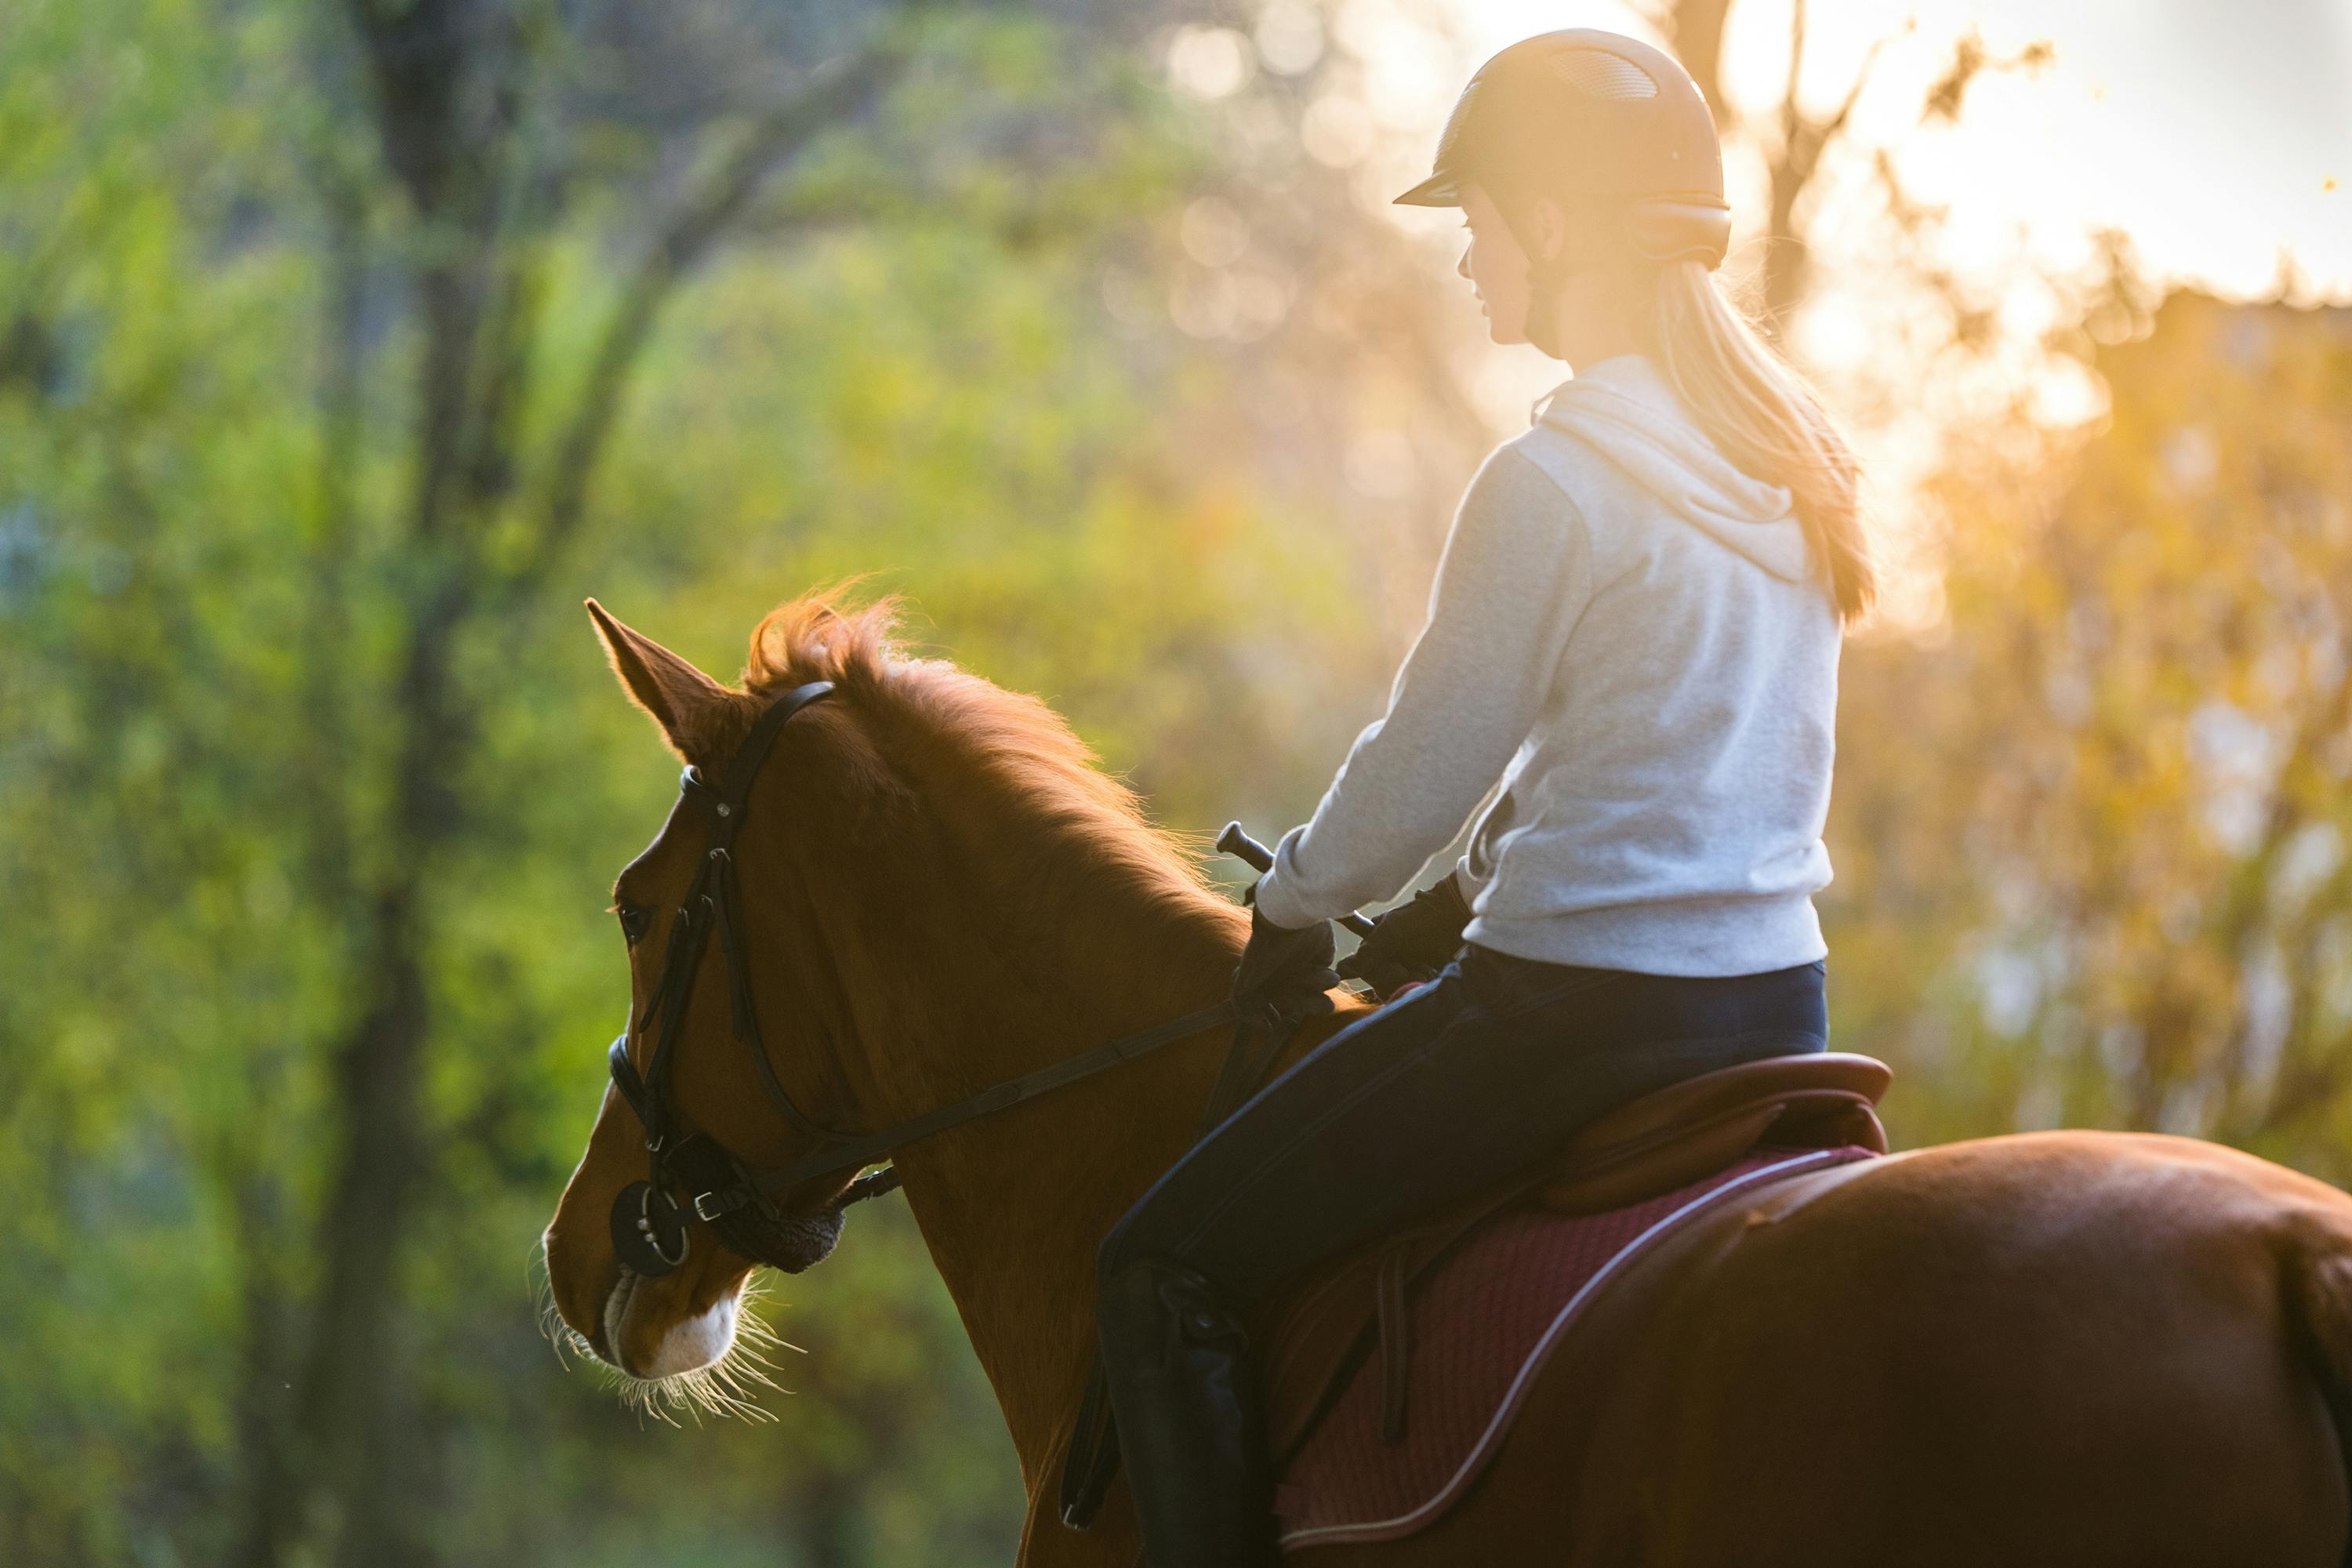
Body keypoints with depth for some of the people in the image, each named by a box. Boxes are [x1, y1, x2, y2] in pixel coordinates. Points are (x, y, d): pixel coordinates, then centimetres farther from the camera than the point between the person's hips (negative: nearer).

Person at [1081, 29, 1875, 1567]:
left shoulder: (1551, 482, -17)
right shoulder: (1792, 462, 9)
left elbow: (1424, 769, -11)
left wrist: (1294, 909, 8)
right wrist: (1465, 907, 19)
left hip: (1580, 1014, -9)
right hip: (1778, 1004, 9)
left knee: (1169, 1270, 0)